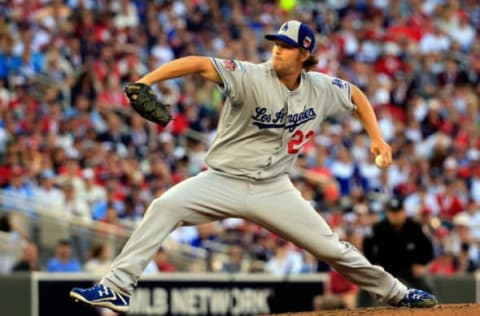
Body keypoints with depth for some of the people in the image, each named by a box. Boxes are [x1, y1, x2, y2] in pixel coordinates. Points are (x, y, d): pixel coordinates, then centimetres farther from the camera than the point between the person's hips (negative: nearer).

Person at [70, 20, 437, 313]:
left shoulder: (321, 89, -2)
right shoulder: (251, 77, -17)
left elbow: (357, 95, 18)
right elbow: (201, 64, -30)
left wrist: (377, 138, 7)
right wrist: (146, 81, -43)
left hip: (273, 189, 3)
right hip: (224, 180, -3)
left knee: (331, 247, 1)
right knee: (166, 206, -27)